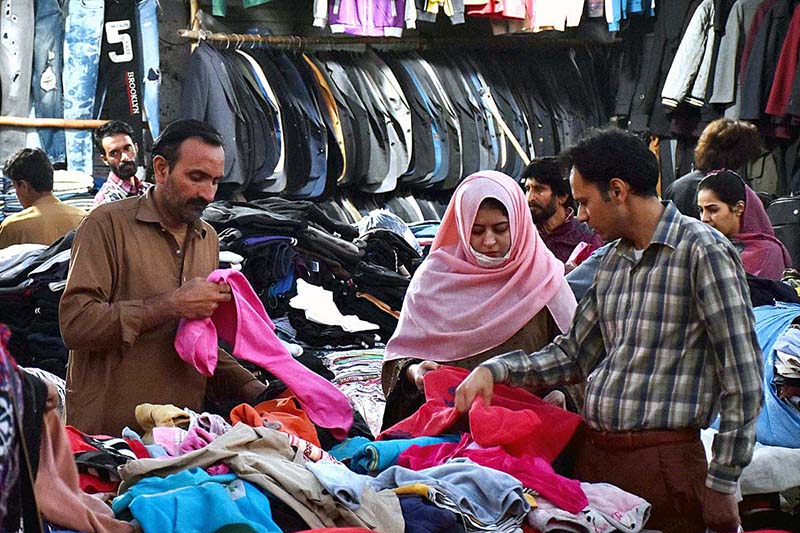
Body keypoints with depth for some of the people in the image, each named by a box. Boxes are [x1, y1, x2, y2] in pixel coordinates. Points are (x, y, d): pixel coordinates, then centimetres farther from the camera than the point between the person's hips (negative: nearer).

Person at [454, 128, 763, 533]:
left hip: (664, 458, -7)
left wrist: (721, 485, -12)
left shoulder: (703, 251, -9)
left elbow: (744, 377, -12)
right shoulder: (613, 261, 15)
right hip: (592, 452, 7)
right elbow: (573, 355, 21)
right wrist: (495, 370, 7)